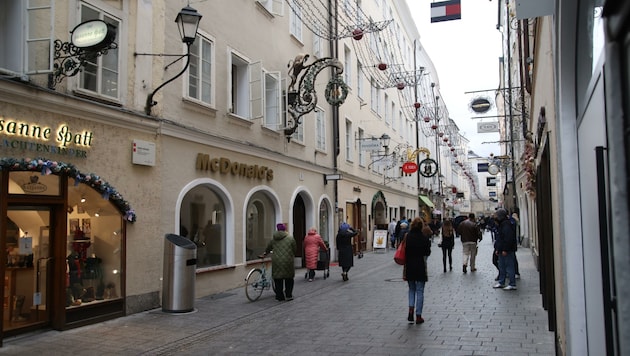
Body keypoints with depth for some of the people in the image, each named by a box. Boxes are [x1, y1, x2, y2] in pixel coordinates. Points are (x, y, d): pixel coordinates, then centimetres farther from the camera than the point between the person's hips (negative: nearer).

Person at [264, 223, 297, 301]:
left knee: (278, 279, 9)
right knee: (289, 278, 9)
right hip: (288, 261, -2)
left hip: (276, 261, 2)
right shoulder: (290, 237, -1)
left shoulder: (273, 238, 7)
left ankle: (279, 296, 12)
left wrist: (265, 253, 40)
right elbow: (295, 249, 3)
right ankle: (288, 295, 8)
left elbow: (268, 248, 19)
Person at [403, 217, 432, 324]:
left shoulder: (407, 236, -5)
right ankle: (418, 316, 8)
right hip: (420, 267, -2)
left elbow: (404, 251, -4)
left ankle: (411, 310, 0)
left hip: (409, 267, 2)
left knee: (411, 289, 18)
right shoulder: (424, 238, -9)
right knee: (420, 291, 7)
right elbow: (427, 253, 0)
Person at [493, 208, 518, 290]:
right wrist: (497, 249, 19)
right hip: (502, 251, 11)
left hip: (507, 251, -11)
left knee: (509, 267, -5)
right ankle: (501, 282, 25)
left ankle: (512, 284, -1)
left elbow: (508, 238, -24)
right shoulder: (501, 224, 16)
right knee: (501, 267, 16)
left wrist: (505, 250, -24)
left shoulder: (506, 225, -17)